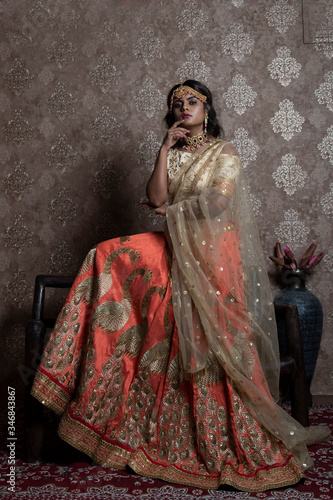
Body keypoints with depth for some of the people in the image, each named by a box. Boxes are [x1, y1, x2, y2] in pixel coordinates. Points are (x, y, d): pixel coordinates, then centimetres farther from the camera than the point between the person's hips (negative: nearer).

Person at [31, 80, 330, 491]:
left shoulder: (224, 153, 3)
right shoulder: (170, 155, 16)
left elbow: (217, 203, -12)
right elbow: (156, 198, -1)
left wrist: (172, 209, -3)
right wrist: (165, 149, -1)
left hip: (213, 250, -5)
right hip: (176, 249, 6)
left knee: (209, 340, -9)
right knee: (108, 257, -9)